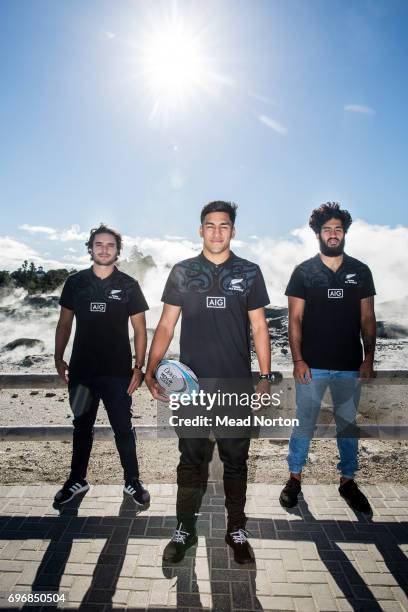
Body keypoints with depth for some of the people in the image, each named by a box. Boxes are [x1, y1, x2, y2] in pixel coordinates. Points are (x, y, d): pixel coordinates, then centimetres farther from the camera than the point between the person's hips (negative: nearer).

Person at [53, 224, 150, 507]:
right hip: (81, 370, 2)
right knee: (82, 427, 17)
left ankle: (133, 482, 24)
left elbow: (139, 329, -2)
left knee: (123, 428, 7)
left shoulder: (129, 285, -3)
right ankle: (77, 480, 35)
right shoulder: (75, 282, 3)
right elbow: (64, 323, 9)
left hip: (118, 372, -2)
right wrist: (59, 358, 2)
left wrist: (139, 367, -8)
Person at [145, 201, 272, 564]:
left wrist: (265, 377, -2)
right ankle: (185, 530, 30)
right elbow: (166, 325, 3)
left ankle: (237, 530, 31)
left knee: (236, 461, 12)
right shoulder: (182, 272, 4)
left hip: (237, 385, 0)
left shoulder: (249, 272, 3)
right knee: (191, 459, 12)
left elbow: (259, 327, 4)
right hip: (191, 384, 0)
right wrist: (151, 370, -9)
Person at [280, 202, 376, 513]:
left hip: (350, 366, 2)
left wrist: (369, 358, 1)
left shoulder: (361, 271, 3)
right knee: (304, 423, 9)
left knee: (348, 424, 15)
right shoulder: (304, 271, -3)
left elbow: (367, 318, 6)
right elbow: (295, 318, -4)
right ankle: (295, 478, 27)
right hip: (313, 365, -2)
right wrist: (298, 360, -11)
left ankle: (348, 481, 33)